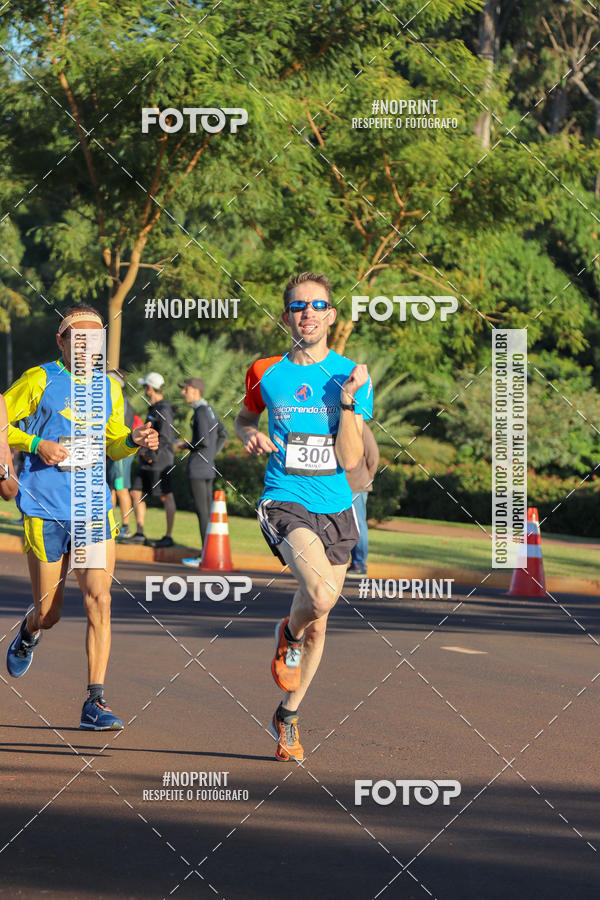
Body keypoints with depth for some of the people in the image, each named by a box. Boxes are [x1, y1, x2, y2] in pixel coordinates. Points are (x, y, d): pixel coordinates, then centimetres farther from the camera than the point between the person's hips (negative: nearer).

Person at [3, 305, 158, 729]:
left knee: (99, 599, -12)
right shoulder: (40, 380, -3)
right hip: (45, 509, -3)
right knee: (49, 611, 5)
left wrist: (134, 441, -1)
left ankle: (95, 702, -9)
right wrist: (36, 444, -15)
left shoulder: (109, 388, 10)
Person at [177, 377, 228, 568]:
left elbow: (204, 441, -22)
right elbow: (223, 435, 24)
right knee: (207, 508, 11)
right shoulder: (209, 410, 15)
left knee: (201, 510, -8)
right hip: (208, 468, 10)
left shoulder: (201, 412, -14)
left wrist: (186, 446, -7)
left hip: (197, 467, -10)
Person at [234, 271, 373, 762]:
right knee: (322, 591, -29)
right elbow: (245, 418, 23)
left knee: (318, 623, 11)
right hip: (285, 501, -2)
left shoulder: (350, 376, -1)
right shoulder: (265, 373, 2)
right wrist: (251, 436, 0)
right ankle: (289, 635, 6)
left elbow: (349, 458, -7)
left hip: (336, 506, 2)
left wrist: (348, 401, -18)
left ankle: (288, 716, 32)